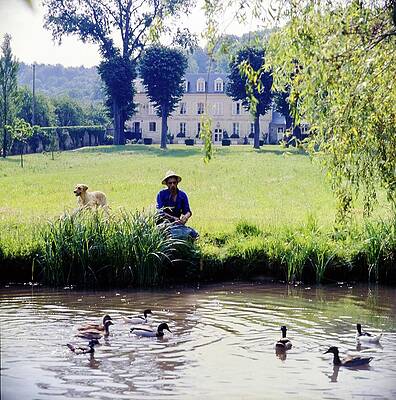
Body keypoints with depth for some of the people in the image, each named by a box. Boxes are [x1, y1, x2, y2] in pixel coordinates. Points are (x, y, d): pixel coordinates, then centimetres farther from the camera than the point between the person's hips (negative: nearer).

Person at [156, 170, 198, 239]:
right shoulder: (161, 194, -8)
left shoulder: (182, 195, 3)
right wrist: (174, 218, -30)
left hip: (177, 223, 4)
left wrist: (185, 217, -25)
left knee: (193, 233, -18)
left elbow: (188, 211, 0)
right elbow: (160, 212, -17)